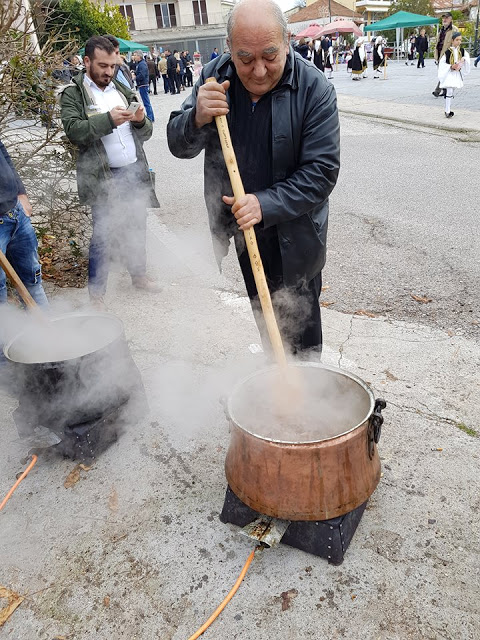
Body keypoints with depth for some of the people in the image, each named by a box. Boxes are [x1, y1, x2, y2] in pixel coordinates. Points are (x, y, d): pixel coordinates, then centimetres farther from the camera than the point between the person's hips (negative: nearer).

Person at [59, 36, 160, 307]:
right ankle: (96, 292, 11)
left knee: (137, 229, 14)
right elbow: (74, 131, -16)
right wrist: (109, 119, -27)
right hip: (104, 178, -5)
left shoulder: (124, 90, 15)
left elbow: (145, 133, 14)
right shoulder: (73, 95, 0)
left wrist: (141, 120, -8)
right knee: (103, 236, -2)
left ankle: (139, 275, 33)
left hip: (135, 172, 5)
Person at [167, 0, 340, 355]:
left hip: (293, 233, -4)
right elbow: (179, 146, -6)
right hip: (239, 227, 4)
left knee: (299, 326, 7)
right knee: (263, 315, 22)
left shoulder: (315, 89, -18)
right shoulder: (215, 76, -6)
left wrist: (266, 204, -33)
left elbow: (322, 170, -20)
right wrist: (198, 118, -29)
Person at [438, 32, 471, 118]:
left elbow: (466, 56, 16)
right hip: (449, 74, -6)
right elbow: (442, 62, -9)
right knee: (449, 92, -14)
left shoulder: (461, 50, 4)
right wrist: (451, 66, -18)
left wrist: (463, 59, -7)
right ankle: (447, 111, -13)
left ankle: (448, 110, 20)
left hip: (457, 73, 6)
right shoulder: (448, 51, -11)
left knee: (451, 92, 12)